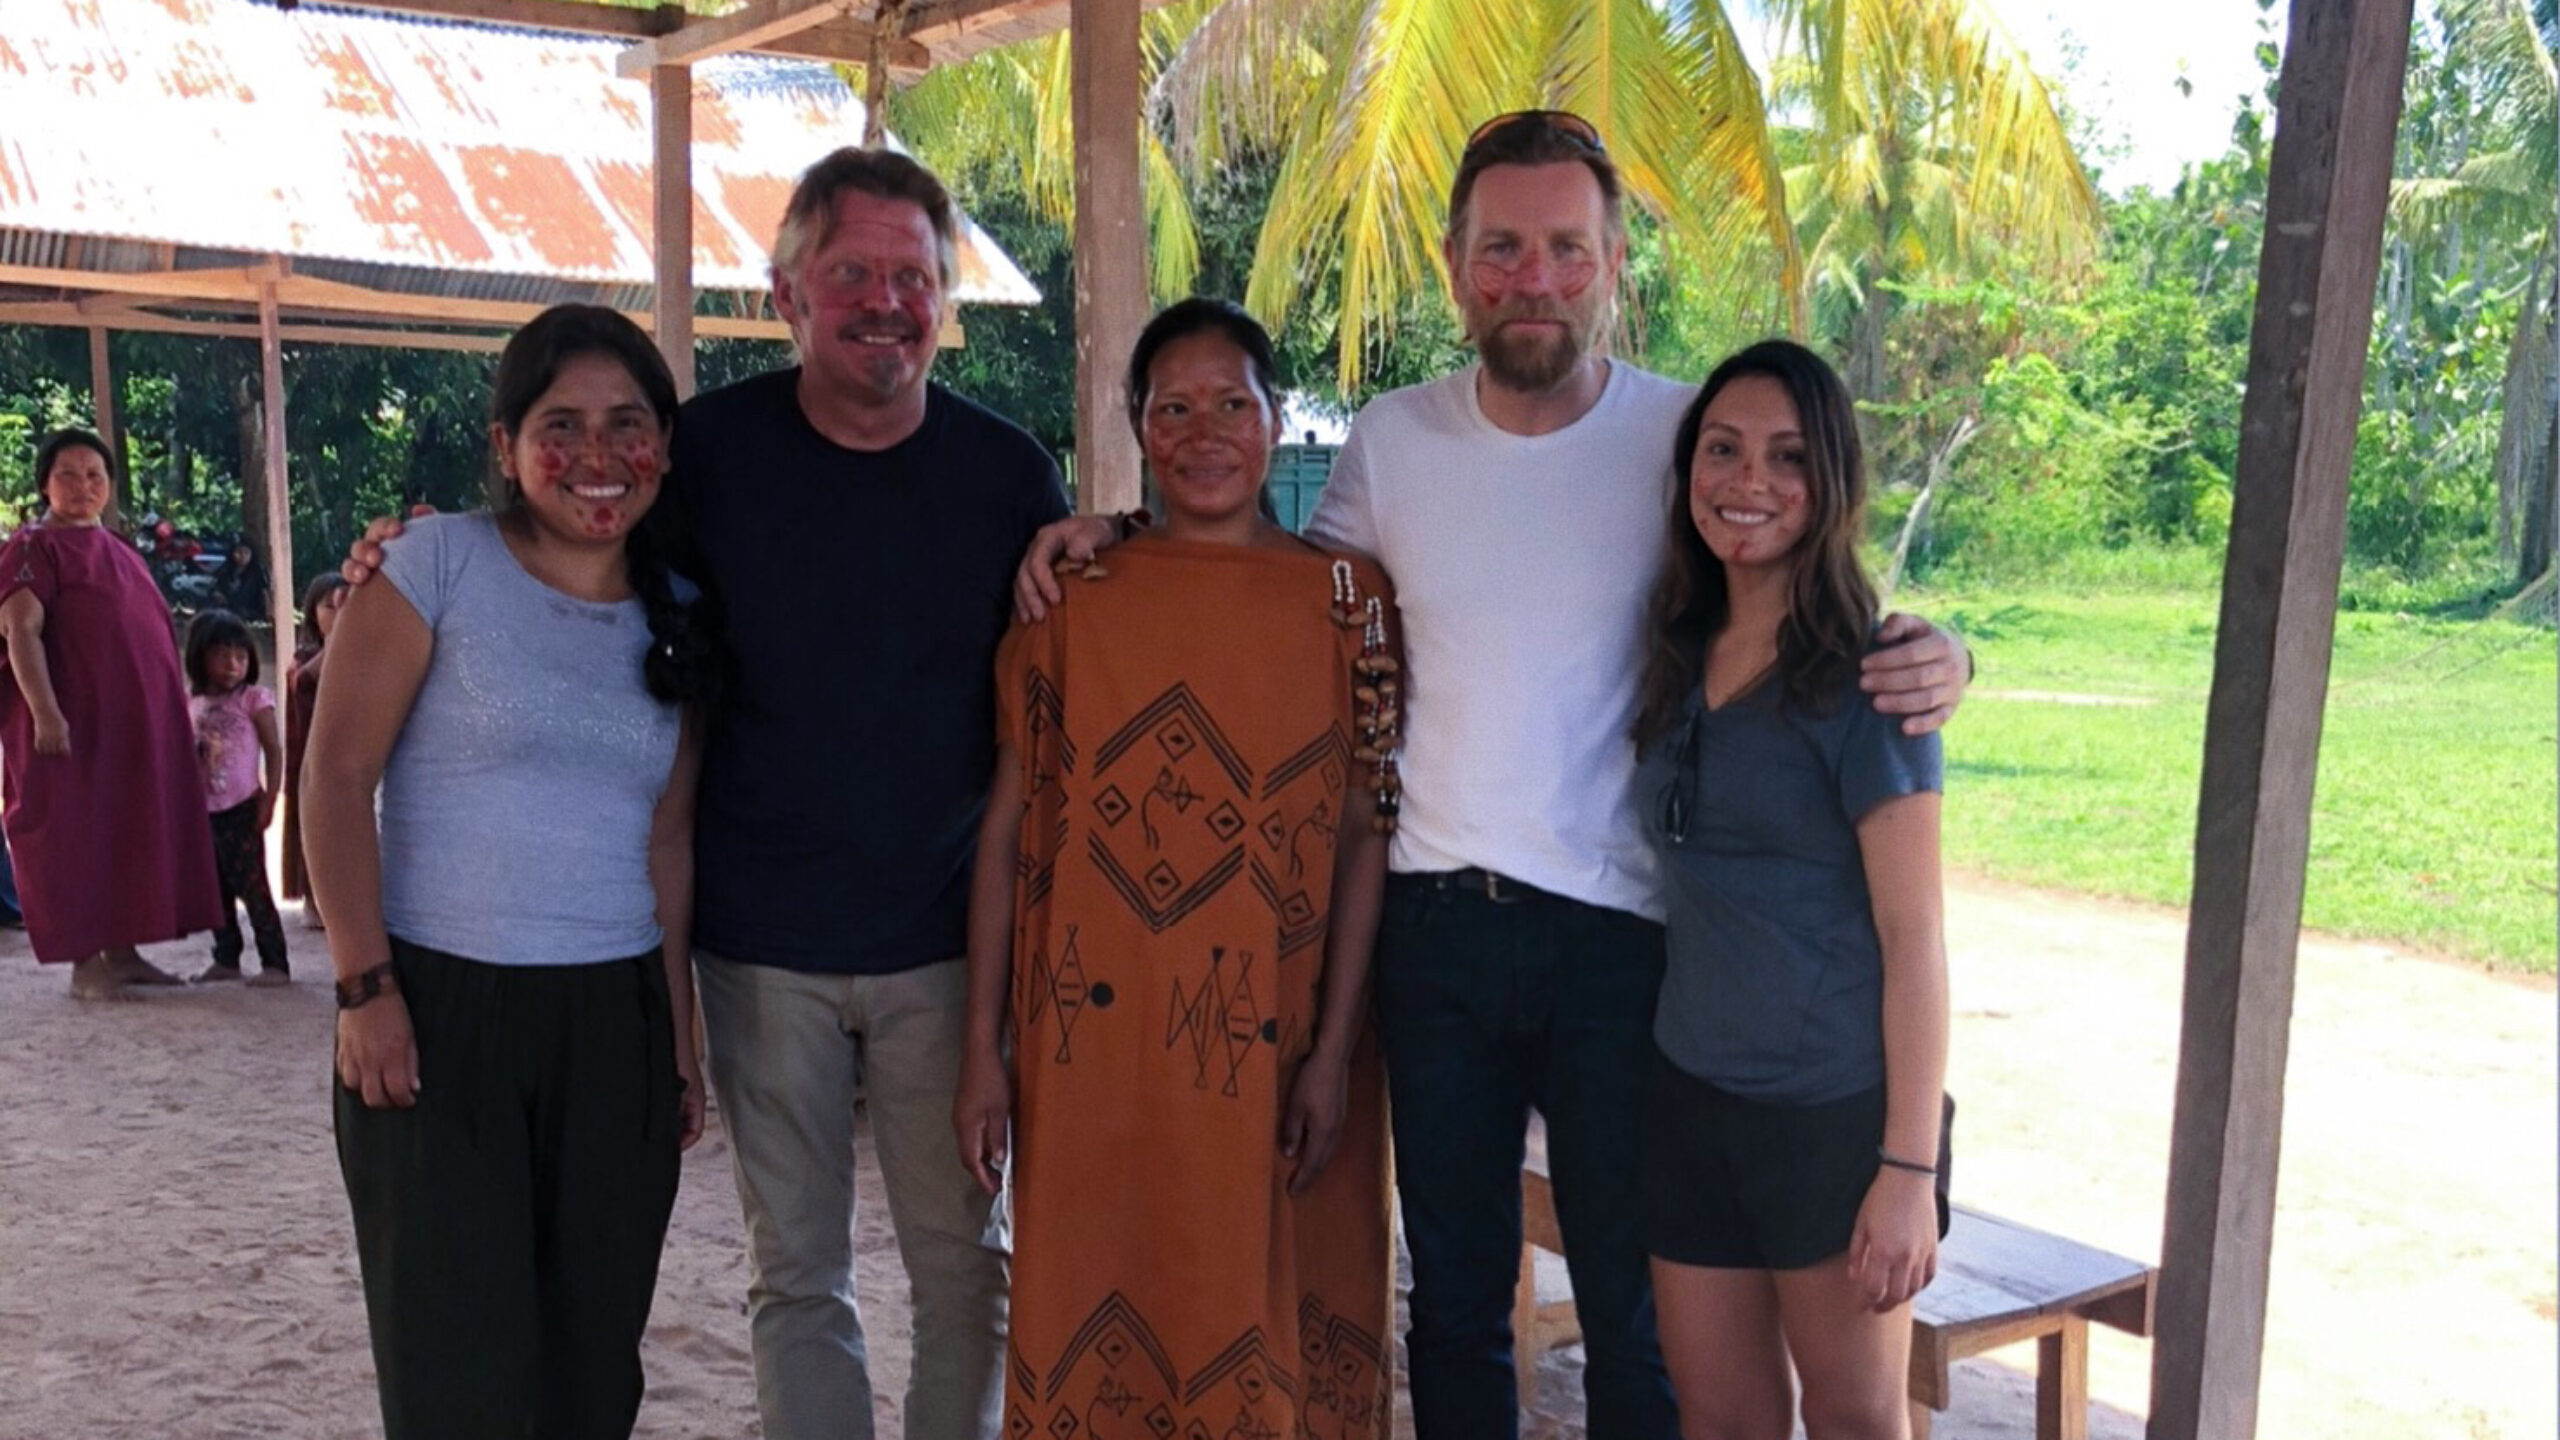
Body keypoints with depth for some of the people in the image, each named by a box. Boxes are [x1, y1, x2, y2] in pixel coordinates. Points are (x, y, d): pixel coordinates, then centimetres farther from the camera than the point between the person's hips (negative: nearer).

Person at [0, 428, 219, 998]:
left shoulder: (119, 551, 18)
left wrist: (177, 712, 21)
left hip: (137, 723, 8)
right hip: (74, 723, -8)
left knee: (133, 834, 10)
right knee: (76, 838, -3)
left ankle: (123, 951, 17)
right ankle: (85, 962, 1)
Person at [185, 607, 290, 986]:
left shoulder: (253, 699, -4)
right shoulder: (194, 704, 11)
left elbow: (274, 751, -6)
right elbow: (188, 757, 16)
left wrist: (268, 800, -13)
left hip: (241, 809, -6)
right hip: (205, 811, 6)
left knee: (252, 887, -7)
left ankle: (275, 964, -4)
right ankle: (226, 959, 23)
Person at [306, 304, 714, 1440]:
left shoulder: (678, 624, 10)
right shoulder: (439, 563, -3)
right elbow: (338, 773, -6)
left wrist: (680, 1037, 13)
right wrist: (365, 986, -12)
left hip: (617, 1021, 4)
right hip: (439, 1008, -4)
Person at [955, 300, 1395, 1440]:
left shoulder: (1345, 599, 1)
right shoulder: (1072, 592, 3)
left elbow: (1367, 833, -1)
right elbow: (1008, 824, 2)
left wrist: (1334, 1051, -6)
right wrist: (985, 1048, 0)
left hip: (1267, 1048, 0)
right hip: (1091, 1041, 1)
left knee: (1267, 1334, 9)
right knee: (1089, 1330, 10)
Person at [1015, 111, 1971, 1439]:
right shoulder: (1390, 443, 3)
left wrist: (1927, 659, -22)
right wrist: (1119, 529, 8)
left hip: (1622, 932, -2)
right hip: (1437, 923, 3)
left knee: (1636, 1317, 10)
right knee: (1453, 1297, 18)